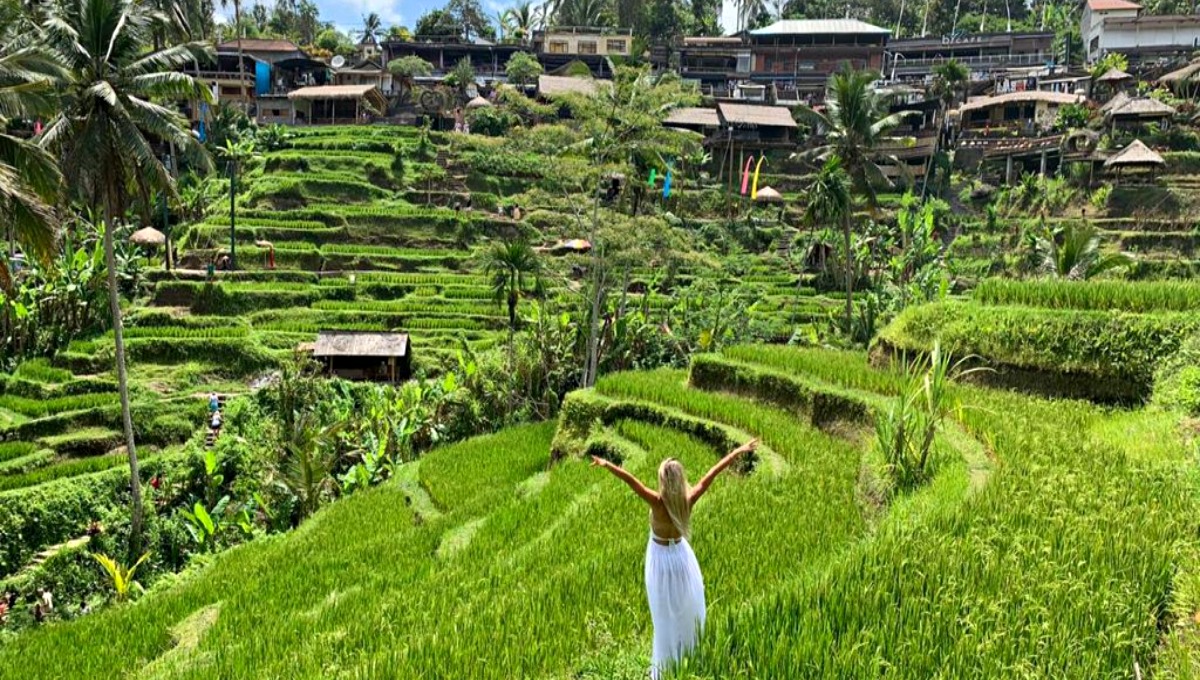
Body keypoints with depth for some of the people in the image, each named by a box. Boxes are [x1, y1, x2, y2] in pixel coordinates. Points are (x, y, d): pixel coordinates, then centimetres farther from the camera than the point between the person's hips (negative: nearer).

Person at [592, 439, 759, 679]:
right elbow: (711, 475, -14)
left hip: (660, 558, -3)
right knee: (687, 610, 22)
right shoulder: (688, 500, -20)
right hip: (681, 555, 3)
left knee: (666, 617, 11)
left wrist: (607, 465, -48)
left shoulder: (658, 503, -29)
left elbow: (631, 480, -41)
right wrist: (737, 452, -7)